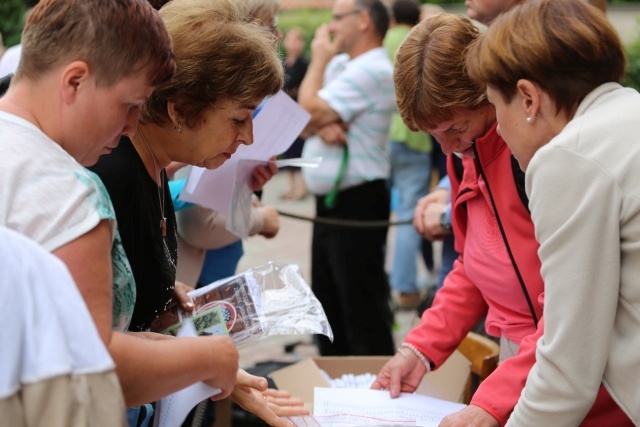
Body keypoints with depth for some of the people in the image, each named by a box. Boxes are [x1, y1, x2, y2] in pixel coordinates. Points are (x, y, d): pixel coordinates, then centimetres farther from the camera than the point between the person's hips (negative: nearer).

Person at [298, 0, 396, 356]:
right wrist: (322, 126, -13)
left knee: (362, 309, -7)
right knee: (329, 304, 18)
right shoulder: (339, 65, 13)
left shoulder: (372, 71, -18)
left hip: (357, 205, -10)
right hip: (330, 203, 10)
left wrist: (319, 60, -6)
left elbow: (308, 113, -20)